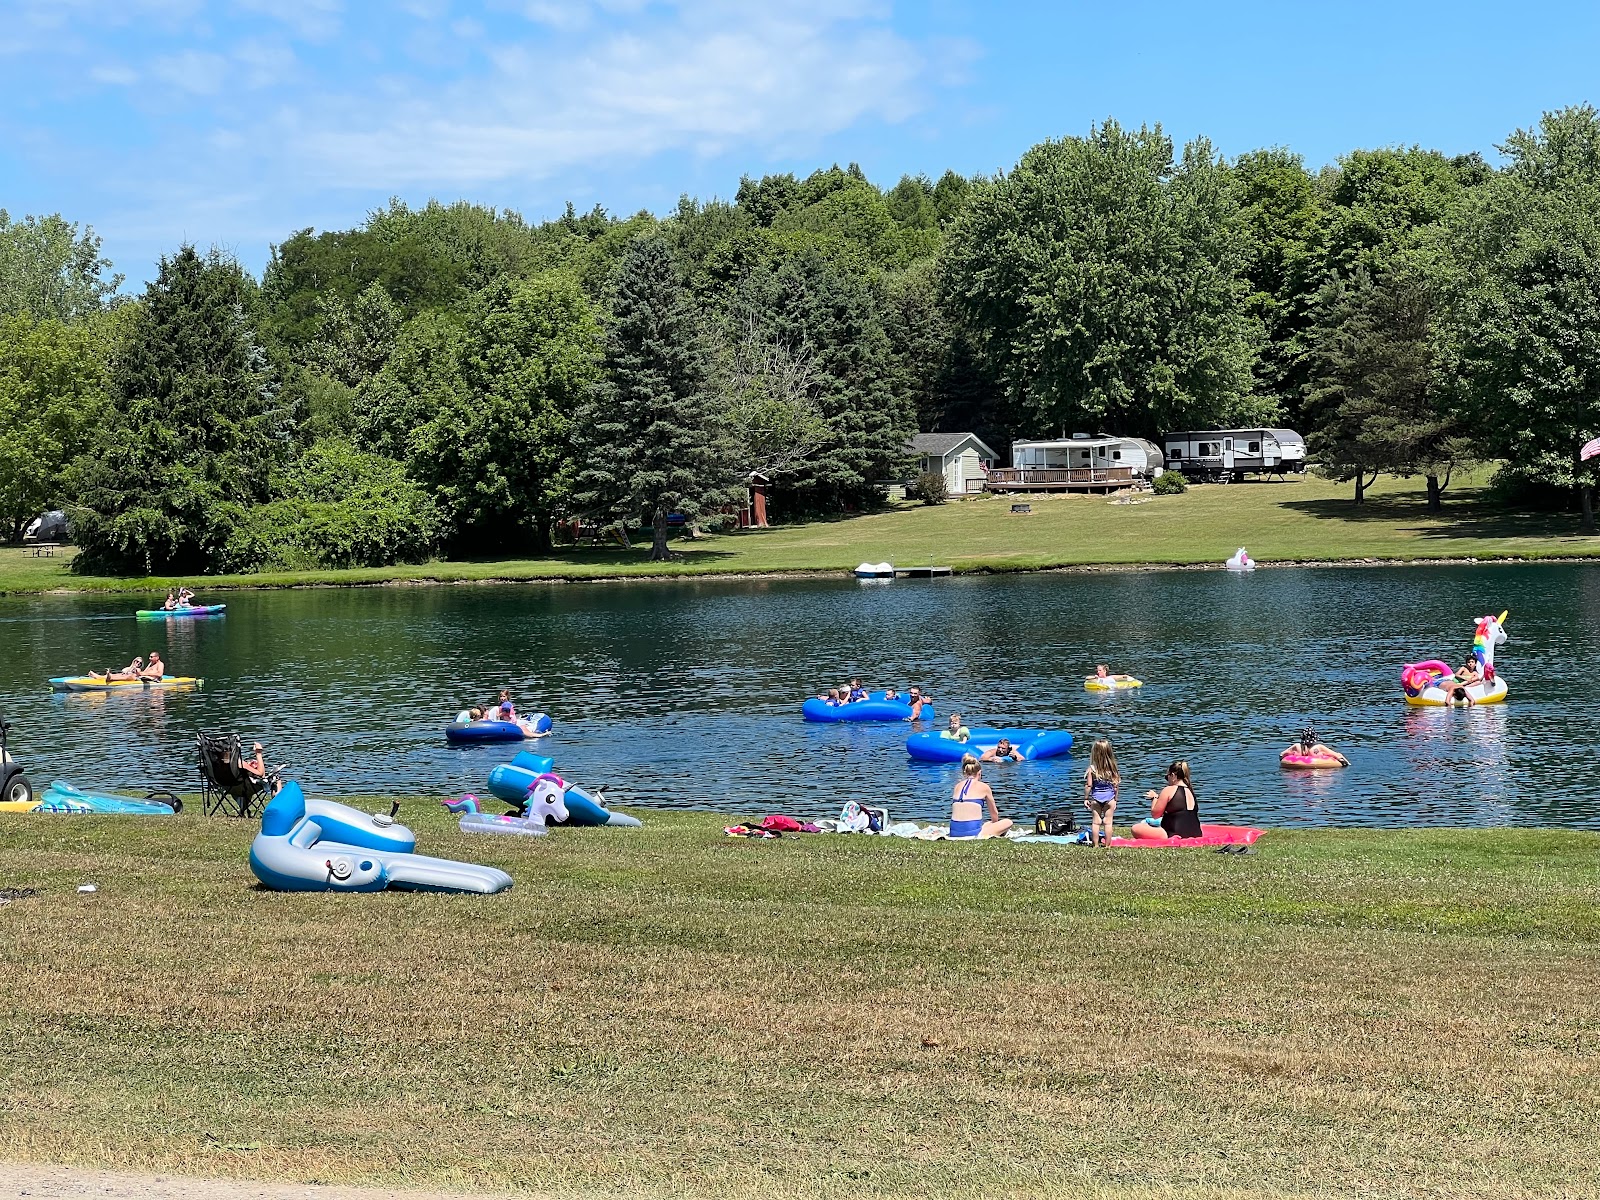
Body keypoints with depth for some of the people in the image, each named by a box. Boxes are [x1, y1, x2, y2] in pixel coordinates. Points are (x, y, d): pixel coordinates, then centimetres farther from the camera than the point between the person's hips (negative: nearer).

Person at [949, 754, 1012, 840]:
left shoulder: (957, 786, 15)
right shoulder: (983, 787, 4)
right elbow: (994, 814, 18)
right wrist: (995, 827, 38)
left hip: (954, 833, 5)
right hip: (972, 833, -5)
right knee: (1008, 823, 14)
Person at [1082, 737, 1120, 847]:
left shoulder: (1092, 768, -11)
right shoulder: (1112, 768, -6)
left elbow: (1088, 785, -9)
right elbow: (1115, 785, -2)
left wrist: (1086, 798, 2)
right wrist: (1115, 799, 9)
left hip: (1096, 797, -1)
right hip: (1109, 797, 1)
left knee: (1095, 822, 8)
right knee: (1108, 822, 6)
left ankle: (1095, 844, 11)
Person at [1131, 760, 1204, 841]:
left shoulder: (1168, 790, -8)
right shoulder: (1191, 791, 13)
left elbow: (1155, 814, -4)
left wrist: (1154, 798, 12)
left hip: (1177, 835, -9)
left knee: (1136, 828, -8)